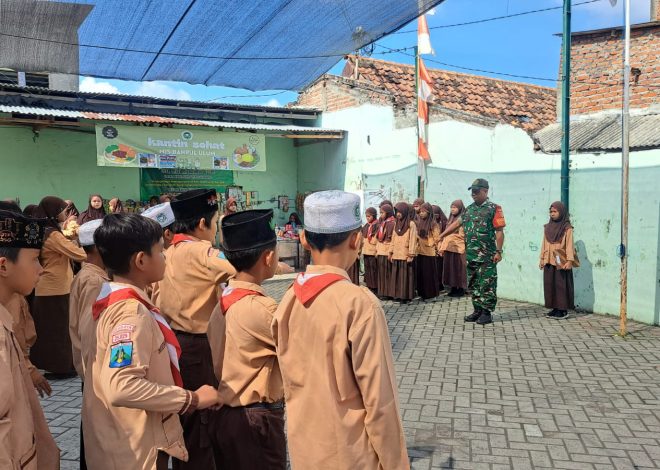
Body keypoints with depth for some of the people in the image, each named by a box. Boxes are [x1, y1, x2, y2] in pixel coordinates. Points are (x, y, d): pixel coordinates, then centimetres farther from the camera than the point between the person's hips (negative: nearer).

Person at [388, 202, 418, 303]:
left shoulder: (411, 224, -7)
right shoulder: (397, 224, 13)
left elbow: (413, 240, -10)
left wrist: (411, 255, -15)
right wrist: (391, 252, 13)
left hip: (405, 255, -6)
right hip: (396, 255, 7)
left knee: (406, 276, -1)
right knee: (396, 276, 8)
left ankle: (406, 296, 4)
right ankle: (398, 295, 15)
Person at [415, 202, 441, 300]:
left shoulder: (433, 224, -7)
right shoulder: (419, 223, 10)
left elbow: (436, 238, -8)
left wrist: (437, 248, -9)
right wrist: (417, 245, 12)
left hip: (430, 252, -6)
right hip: (420, 252, 6)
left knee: (430, 273, 1)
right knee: (420, 273, 8)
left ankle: (431, 293, 9)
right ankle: (422, 293, 17)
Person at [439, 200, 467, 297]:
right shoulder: (451, 219, 17)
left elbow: (464, 234, -12)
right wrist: (442, 247, 15)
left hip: (458, 247, -7)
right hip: (448, 247, 7)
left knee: (459, 268, -2)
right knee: (450, 268, 8)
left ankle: (461, 289, 6)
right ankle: (453, 288, 16)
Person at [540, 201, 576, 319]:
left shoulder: (567, 228, -5)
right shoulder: (547, 227, 11)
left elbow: (569, 245, -8)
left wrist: (569, 260, -14)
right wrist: (542, 258, 12)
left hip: (561, 262, -5)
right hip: (549, 261, 5)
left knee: (561, 285, -2)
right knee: (549, 284, 5)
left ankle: (563, 309, 6)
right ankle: (554, 307, 14)